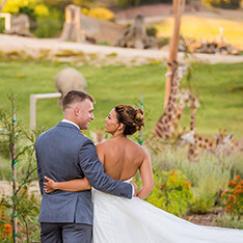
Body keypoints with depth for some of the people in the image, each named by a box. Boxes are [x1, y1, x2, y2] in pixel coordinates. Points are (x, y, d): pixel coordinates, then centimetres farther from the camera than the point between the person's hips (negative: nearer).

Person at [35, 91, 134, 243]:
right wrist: (129, 189, -3)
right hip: (76, 213, -6)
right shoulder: (83, 144, -15)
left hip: (48, 213, 6)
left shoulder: (41, 140, 7)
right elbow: (99, 180, -15)